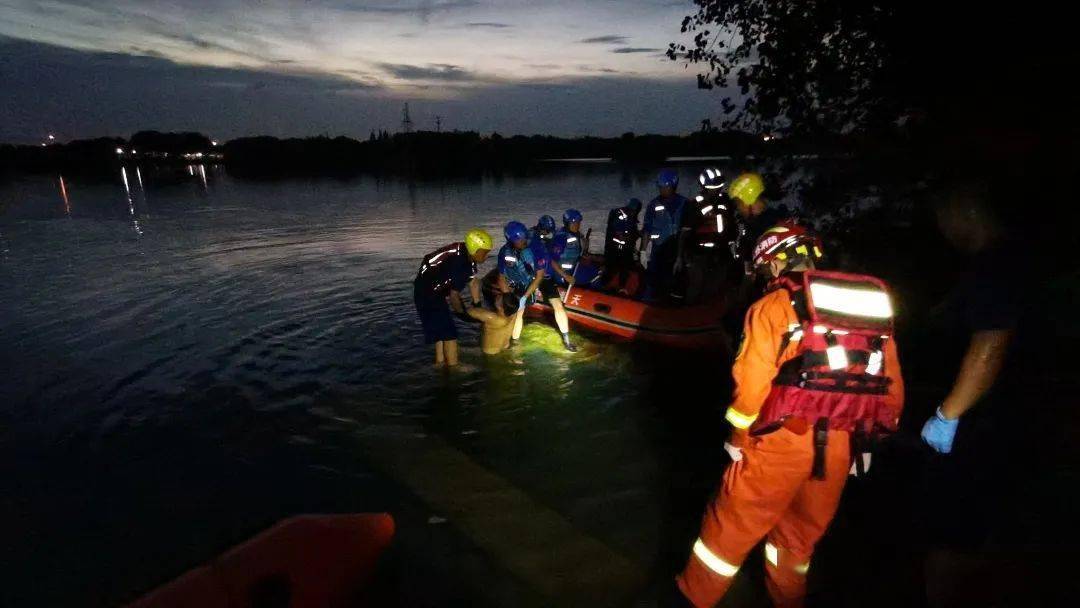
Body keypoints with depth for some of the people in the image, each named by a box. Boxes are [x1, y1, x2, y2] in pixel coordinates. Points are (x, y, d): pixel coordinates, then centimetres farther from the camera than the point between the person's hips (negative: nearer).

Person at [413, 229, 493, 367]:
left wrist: (477, 306, 9)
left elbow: (473, 282, 7)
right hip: (427, 293, -10)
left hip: (436, 292, 10)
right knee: (449, 332, -6)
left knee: (442, 328, 18)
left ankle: (440, 362, 29)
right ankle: (453, 367, 2)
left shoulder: (467, 256, -3)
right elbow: (454, 295, -22)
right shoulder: (459, 263, -30)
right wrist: (463, 313, -7)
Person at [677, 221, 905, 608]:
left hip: (782, 439, -5)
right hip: (842, 447, 6)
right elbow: (892, 387, 11)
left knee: (733, 522, 11)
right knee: (803, 531, 24)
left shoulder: (774, 306, -7)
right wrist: (866, 438, 21)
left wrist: (739, 438, 1)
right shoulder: (872, 304, 10)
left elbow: (752, 381, -12)